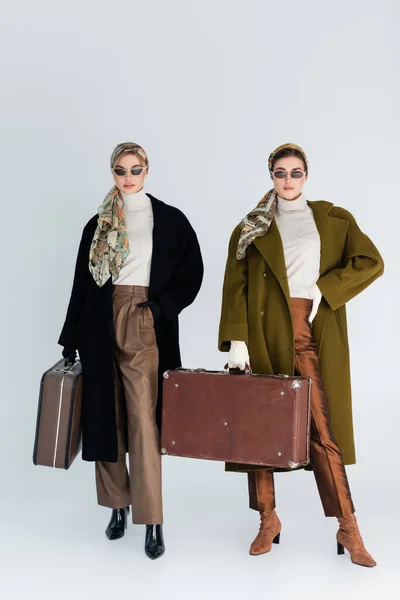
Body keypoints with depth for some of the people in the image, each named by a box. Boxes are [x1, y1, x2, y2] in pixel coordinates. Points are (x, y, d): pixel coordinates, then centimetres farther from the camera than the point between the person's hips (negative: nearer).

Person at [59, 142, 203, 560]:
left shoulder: (169, 220, 4)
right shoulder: (98, 225, 10)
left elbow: (192, 272, 2)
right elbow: (82, 283, 9)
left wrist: (161, 305, -12)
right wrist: (71, 339, 8)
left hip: (145, 326, -3)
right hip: (102, 326, 3)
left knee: (142, 419, -7)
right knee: (107, 415, 7)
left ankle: (152, 521, -2)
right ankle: (118, 504, 23)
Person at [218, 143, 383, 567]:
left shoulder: (333, 220, 11)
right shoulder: (251, 227, 9)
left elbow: (371, 262, 4)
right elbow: (235, 286, 1)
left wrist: (324, 288, -7)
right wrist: (236, 339, -11)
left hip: (313, 334, 0)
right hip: (264, 335, 1)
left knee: (323, 426, -3)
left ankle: (347, 528, 7)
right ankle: (268, 520, 18)